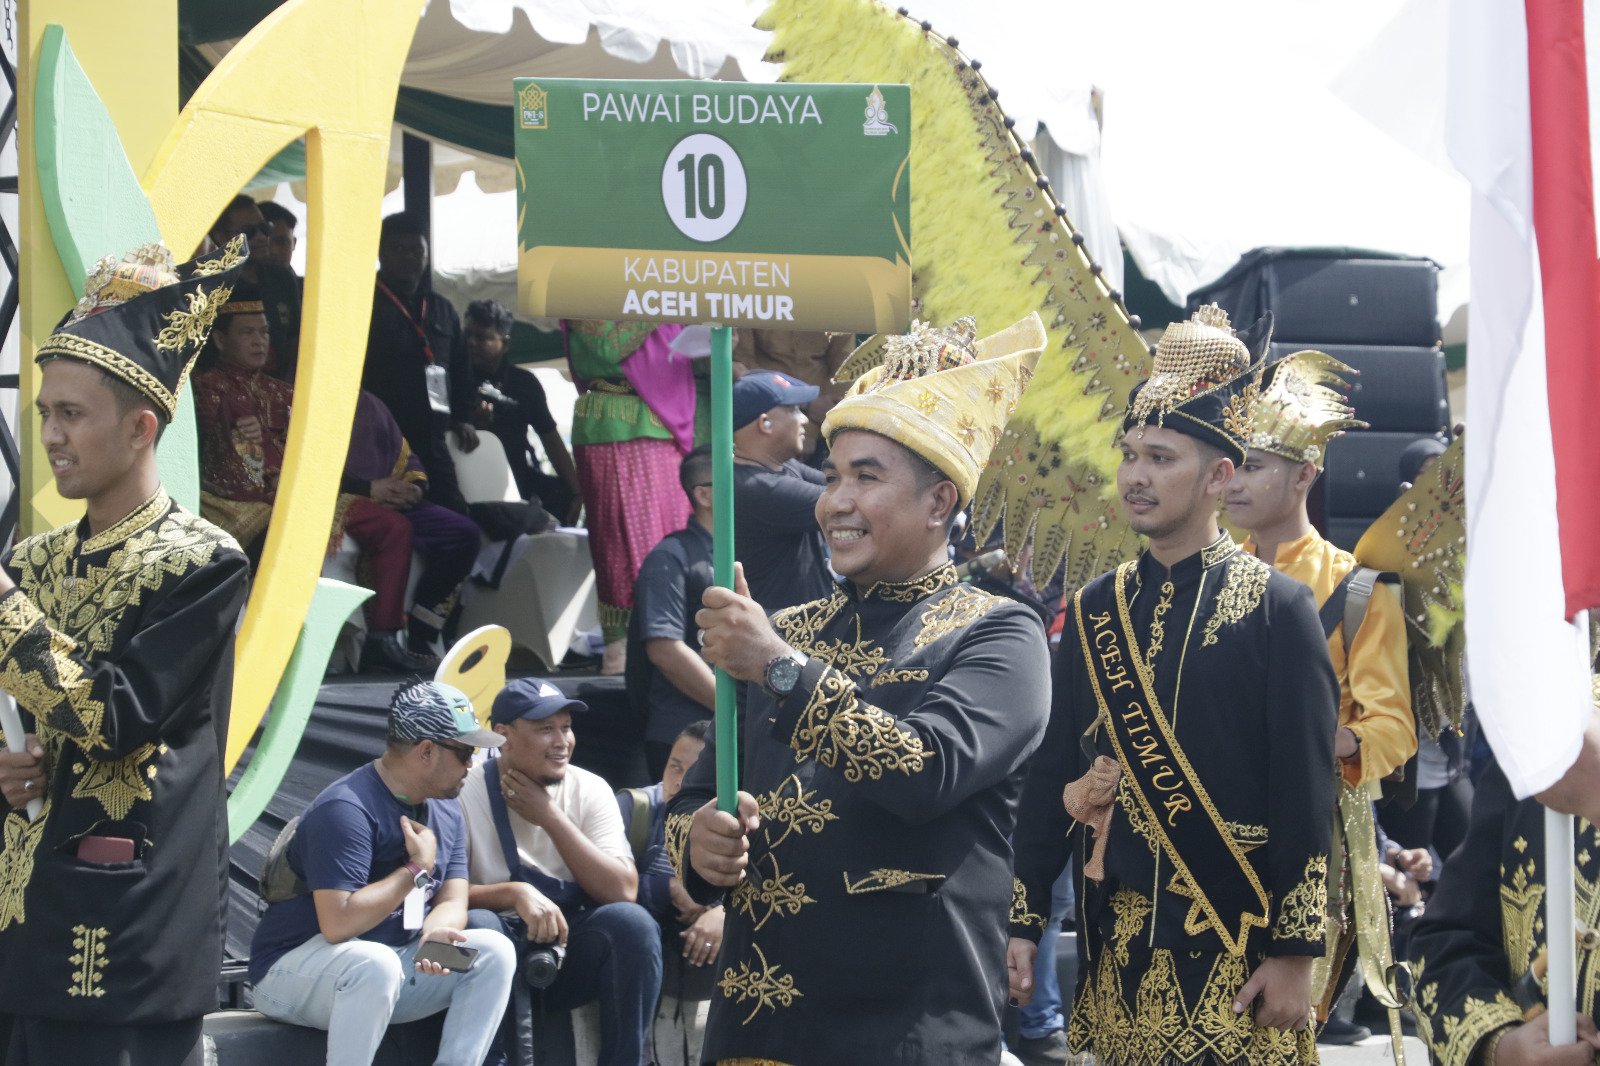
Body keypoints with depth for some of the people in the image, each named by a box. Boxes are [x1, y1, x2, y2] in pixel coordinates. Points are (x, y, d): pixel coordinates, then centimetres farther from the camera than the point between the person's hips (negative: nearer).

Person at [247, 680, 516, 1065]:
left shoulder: (445, 810, 7)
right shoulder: (347, 809, -22)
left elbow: (453, 902, 3)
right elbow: (338, 924, -30)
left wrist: (434, 932, -22)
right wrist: (418, 869, -20)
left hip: (396, 962, 8)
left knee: (494, 950, -11)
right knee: (375, 965, -39)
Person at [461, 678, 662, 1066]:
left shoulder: (589, 790, 1)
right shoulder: (466, 793, -7)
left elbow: (623, 891, -11)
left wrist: (550, 817, -14)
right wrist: (516, 894, -31)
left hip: (571, 954, 3)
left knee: (631, 922, -27)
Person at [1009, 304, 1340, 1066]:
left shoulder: (1277, 609, -5)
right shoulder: (1093, 610, 8)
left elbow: (1304, 794, -8)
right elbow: (1051, 769, 9)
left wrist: (1293, 954, -12)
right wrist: (1021, 919, 3)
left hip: (1235, 945, -4)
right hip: (1119, 943, 4)